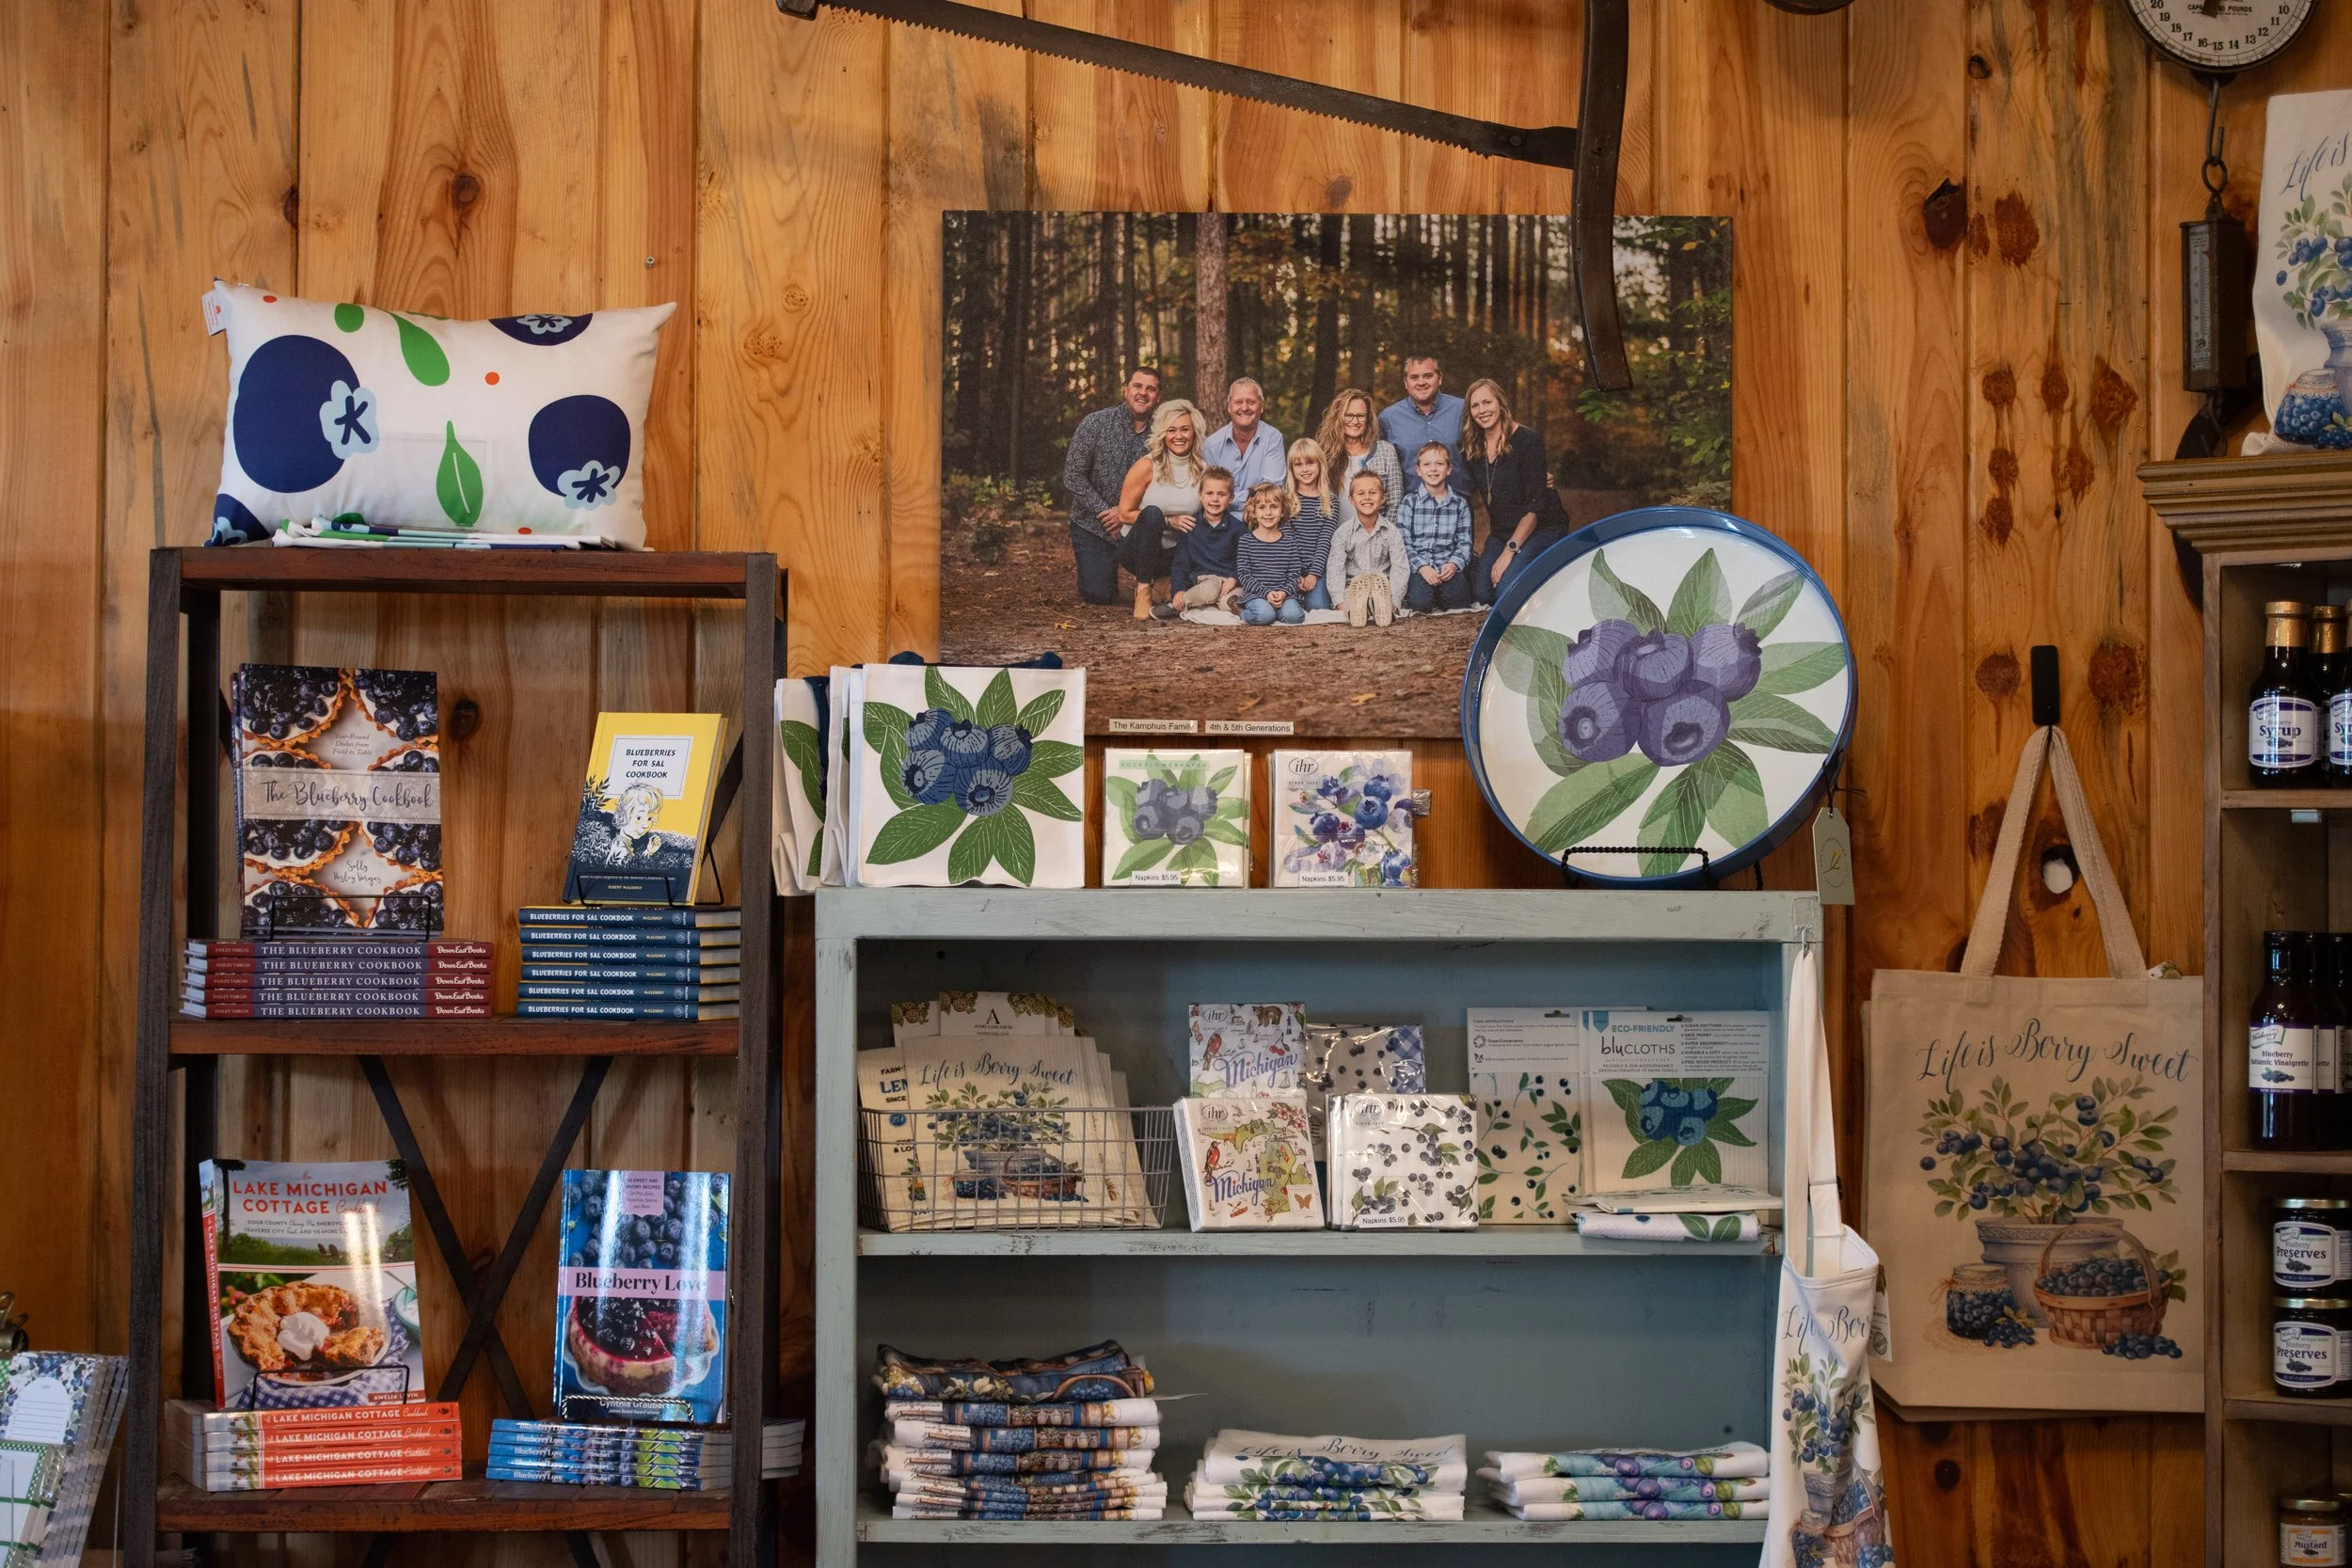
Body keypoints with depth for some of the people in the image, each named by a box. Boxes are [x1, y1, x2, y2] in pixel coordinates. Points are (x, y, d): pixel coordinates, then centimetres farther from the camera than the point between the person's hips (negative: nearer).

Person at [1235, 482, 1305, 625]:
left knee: (1293, 615, -29)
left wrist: (1283, 593, -14)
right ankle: (1243, 613, -1)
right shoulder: (1246, 541, 3)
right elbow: (1243, 574, -3)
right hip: (1255, 594, -2)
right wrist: (1266, 593, -15)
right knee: (1264, 615, -32)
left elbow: (1294, 576, 7)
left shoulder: (1289, 543, 10)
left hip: (1284, 595, 2)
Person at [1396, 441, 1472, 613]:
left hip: (1448, 568, 2)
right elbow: (1403, 542, -1)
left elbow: (1464, 542, 10)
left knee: (1459, 603, -25)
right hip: (1418, 568, -2)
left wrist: (1454, 564, -10)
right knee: (1420, 602, -29)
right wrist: (1422, 567, -14)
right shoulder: (1410, 502, 5)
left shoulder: (1459, 504, 12)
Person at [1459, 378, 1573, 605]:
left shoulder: (1527, 441, -16)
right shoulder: (1473, 449, 3)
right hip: (1501, 532, 6)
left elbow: (1535, 506, -19)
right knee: (1481, 594, -15)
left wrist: (1509, 552, -24)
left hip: (1542, 528, -6)